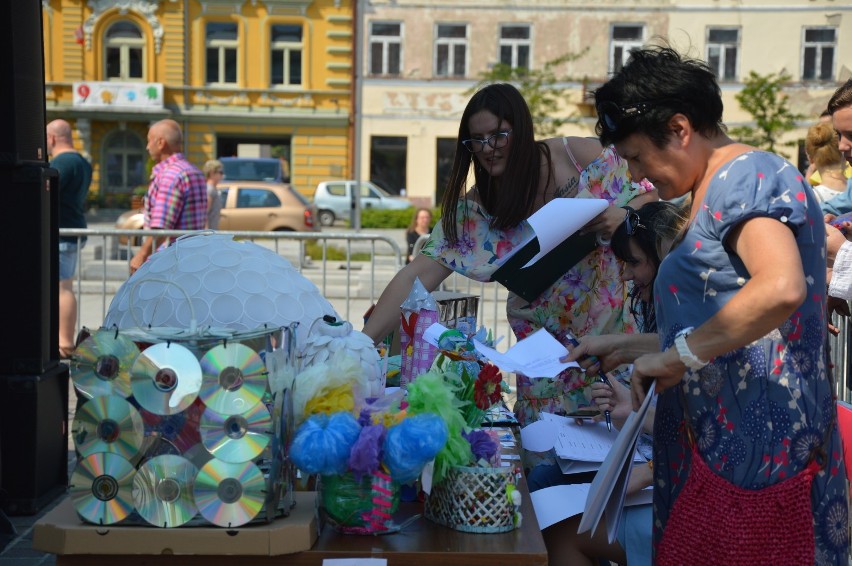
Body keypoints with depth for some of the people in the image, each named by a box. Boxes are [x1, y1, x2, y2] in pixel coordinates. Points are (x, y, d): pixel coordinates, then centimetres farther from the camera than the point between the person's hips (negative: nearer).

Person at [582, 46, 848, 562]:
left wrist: (678, 355, -22)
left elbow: (781, 287, -30)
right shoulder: (718, 193, 17)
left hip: (755, 449, -9)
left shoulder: (750, 176, -12)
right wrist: (635, 347, 21)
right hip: (717, 439, 9)